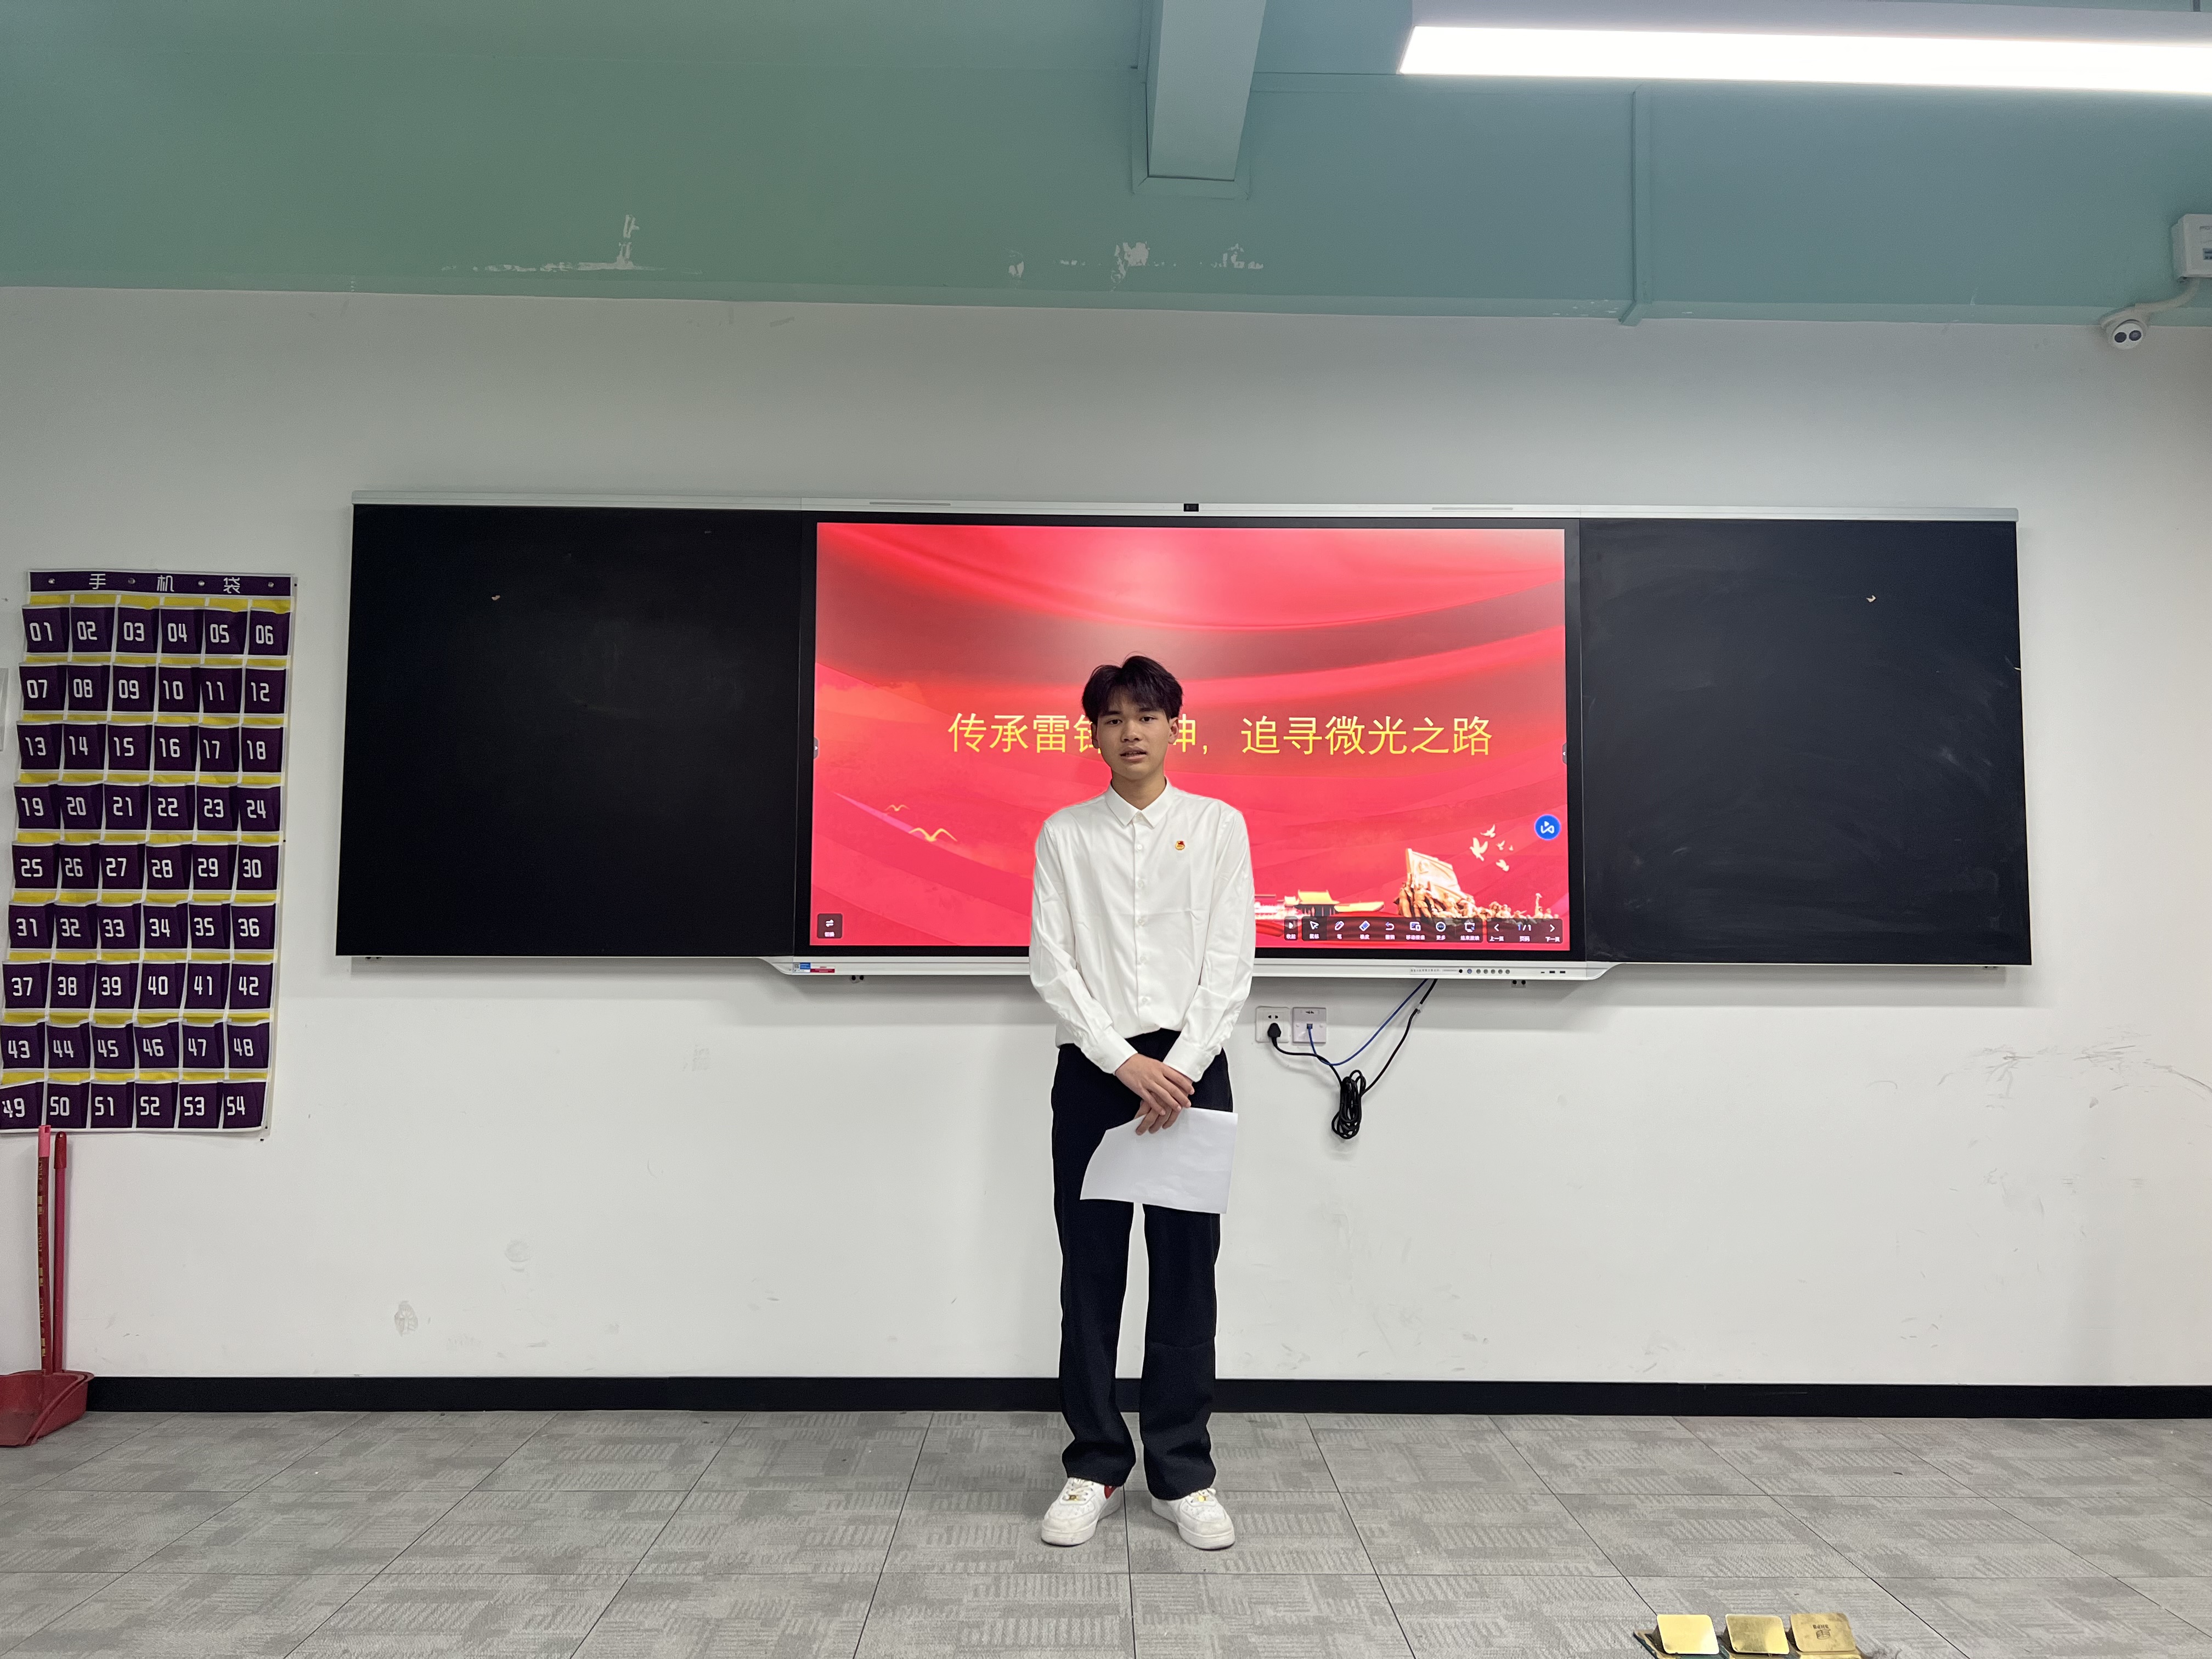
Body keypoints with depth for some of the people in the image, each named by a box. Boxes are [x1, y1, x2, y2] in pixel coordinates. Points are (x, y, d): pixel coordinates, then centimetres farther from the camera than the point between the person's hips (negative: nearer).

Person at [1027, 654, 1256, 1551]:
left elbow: (1229, 963, -2)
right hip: (1092, 1068, 1)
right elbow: (1051, 963, -2)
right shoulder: (1064, 833, 6)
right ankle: (1095, 1468, 20)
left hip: (1189, 1065, 0)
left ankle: (1183, 1474, 18)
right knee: (1090, 1274, 6)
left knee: (1186, 1273, 5)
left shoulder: (1219, 826, 5)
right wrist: (1126, 1063, -12)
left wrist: (1180, 1068, -12)